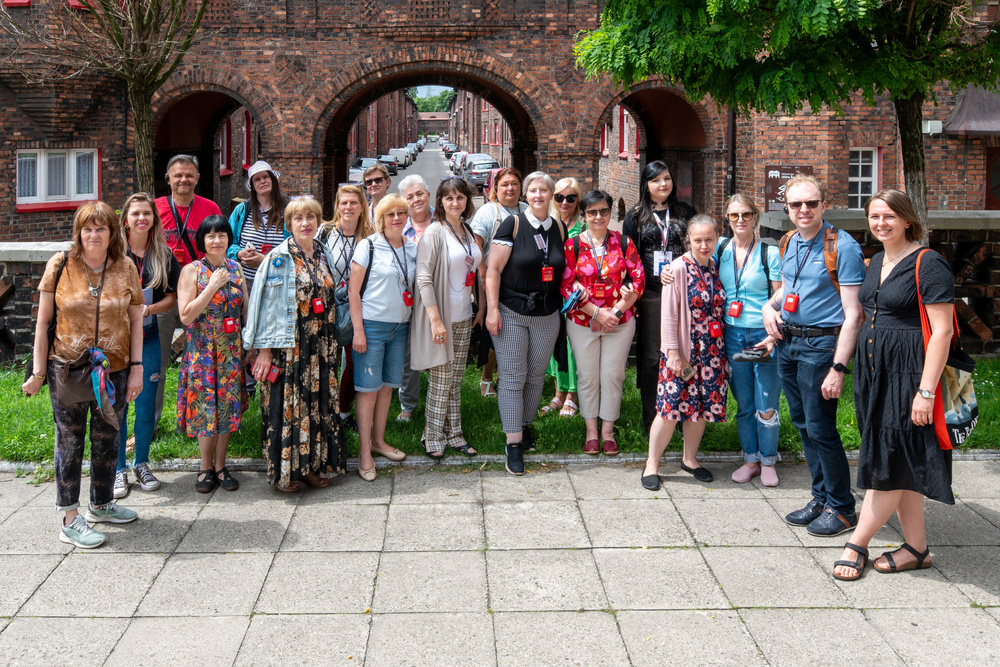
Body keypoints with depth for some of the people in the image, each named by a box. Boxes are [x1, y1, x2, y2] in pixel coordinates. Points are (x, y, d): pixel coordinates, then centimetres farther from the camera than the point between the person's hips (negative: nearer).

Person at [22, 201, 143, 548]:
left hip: (113, 370, 3)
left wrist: (137, 367, 1)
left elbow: (135, 321, 6)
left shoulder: (126, 268, 2)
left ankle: (101, 504, 32)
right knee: (70, 441, 3)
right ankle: (70, 521, 11)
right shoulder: (60, 264, -4)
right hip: (67, 369, -2)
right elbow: (43, 321, -1)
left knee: (107, 439, 13)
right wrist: (38, 370, -3)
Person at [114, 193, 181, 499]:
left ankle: (141, 464, 22)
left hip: (148, 336, 2)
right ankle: (118, 469, 12)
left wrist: (149, 309, -11)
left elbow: (172, 296, 6)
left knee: (146, 403, 6)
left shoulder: (163, 255, 5)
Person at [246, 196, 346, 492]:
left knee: (319, 402, 9)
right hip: (288, 345, -5)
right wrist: (264, 349, -13)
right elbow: (266, 304, -9)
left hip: (320, 345, 5)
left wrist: (333, 341, 16)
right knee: (287, 404, -2)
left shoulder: (325, 256, 10)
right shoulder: (278, 258, -7)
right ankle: (285, 471, 9)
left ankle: (315, 464, 19)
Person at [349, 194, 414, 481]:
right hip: (372, 325, -5)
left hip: (400, 327, 5)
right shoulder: (368, 246, -7)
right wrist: (358, 330, -12)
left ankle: (378, 440, 27)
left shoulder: (412, 248, 8)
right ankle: (364, 452, 5)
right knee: (368, 389, -2)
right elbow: (353, 291, -8)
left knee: (388, 385, 12)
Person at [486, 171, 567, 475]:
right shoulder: (513, 224, -6)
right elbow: (493, 269, -8)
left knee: (536, 376, 12)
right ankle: (514, 444, 1)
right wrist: (492, 308, -13)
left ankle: (525, 424, 34)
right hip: (511, 313, -4)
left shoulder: (559, 229, 7)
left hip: (547, 315, 4)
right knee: (512, 378, -3)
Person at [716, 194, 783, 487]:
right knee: (744, 404, 10)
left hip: (764, 335, -3)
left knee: (766, 407, -1)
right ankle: (751, 459, 24)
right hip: (733, 333, 3)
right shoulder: (721, 249, 6)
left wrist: (774, 336, -16)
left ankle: (768, 462, 16)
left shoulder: (770, 253, -5)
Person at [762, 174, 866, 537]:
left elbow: (853, 313, -16)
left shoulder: (842, 246, -14)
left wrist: (838, 368, -22)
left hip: (820, 346, -8)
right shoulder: (790, 243, 10)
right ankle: (821, 498, 26)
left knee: (820, 429, -4)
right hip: (787, 343, 8)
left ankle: (842, 509, 10)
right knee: (803, 425, 13)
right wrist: (770, 306, 4)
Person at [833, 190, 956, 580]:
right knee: (902, 466, 11)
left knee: (890, 464, -3)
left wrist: (926, 391, -21)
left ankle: (857, 544, 7)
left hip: (908, 374, -8)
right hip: (875, 371, 8)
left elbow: (942, 331, -16)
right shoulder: (877, 262, 13)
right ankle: (917, 548, 18)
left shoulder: (928, 264, -12)